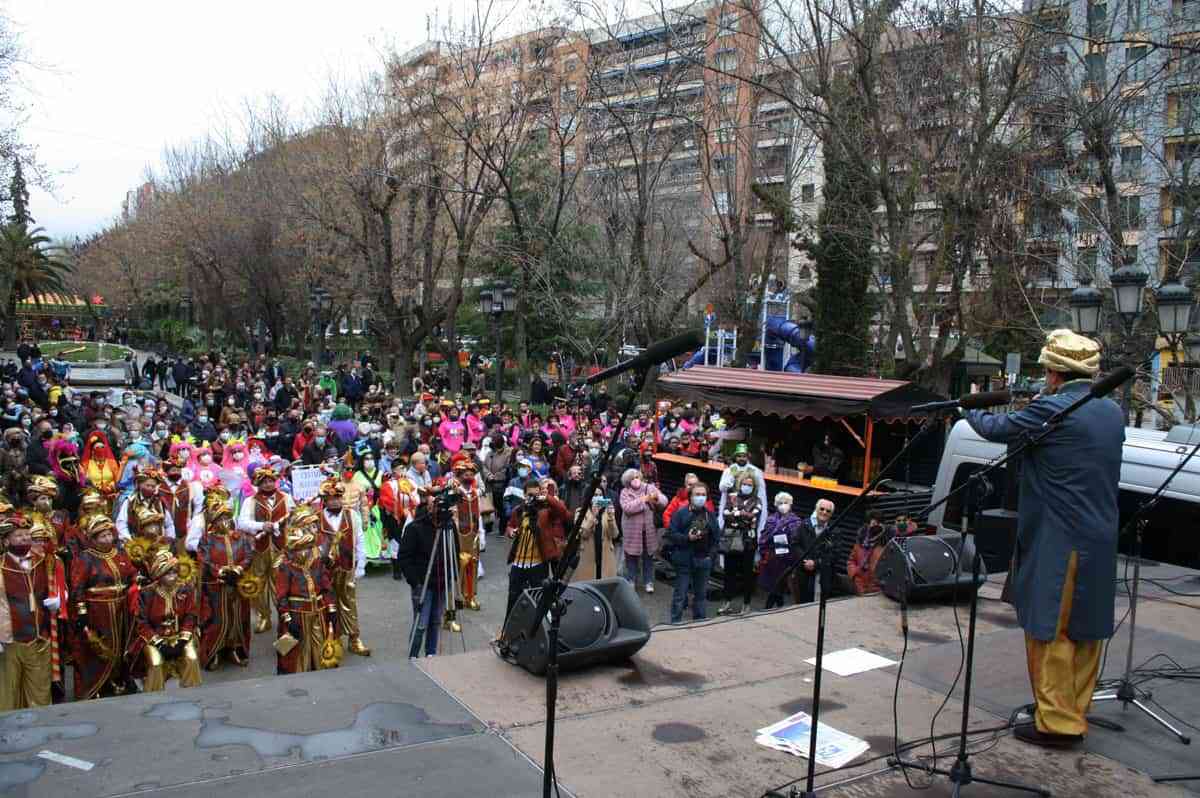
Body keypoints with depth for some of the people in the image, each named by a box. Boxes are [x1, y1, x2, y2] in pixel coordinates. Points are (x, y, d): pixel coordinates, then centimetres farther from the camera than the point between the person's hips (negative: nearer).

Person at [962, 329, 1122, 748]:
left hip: (1057, 543, -8)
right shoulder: (1113, 412, 7)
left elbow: (997, 429, -5)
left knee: (1050, 632, 2)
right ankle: (1075, 713, 30)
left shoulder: (1050, 410, -16)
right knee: (1087, 631, 17)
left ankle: (1057, 722, 8)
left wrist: (971, 411, 16)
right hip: (1100, 542, 8)